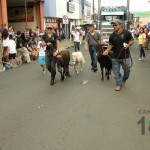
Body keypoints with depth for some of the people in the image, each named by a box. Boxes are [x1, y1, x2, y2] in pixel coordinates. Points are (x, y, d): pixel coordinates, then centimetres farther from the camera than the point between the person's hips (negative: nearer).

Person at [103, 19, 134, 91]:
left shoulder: (126, 33, -7)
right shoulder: (112, 35, 4)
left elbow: (132, 41, -1)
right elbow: (110, 44, 11)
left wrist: (128, 45, -20)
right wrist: (107, 50, -5)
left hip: (125, 56, -3)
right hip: (115, 57, 3)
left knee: (127, 70, 11)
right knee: (116, 72, 7)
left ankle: (124, 79, 41)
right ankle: (118, 84, 22)